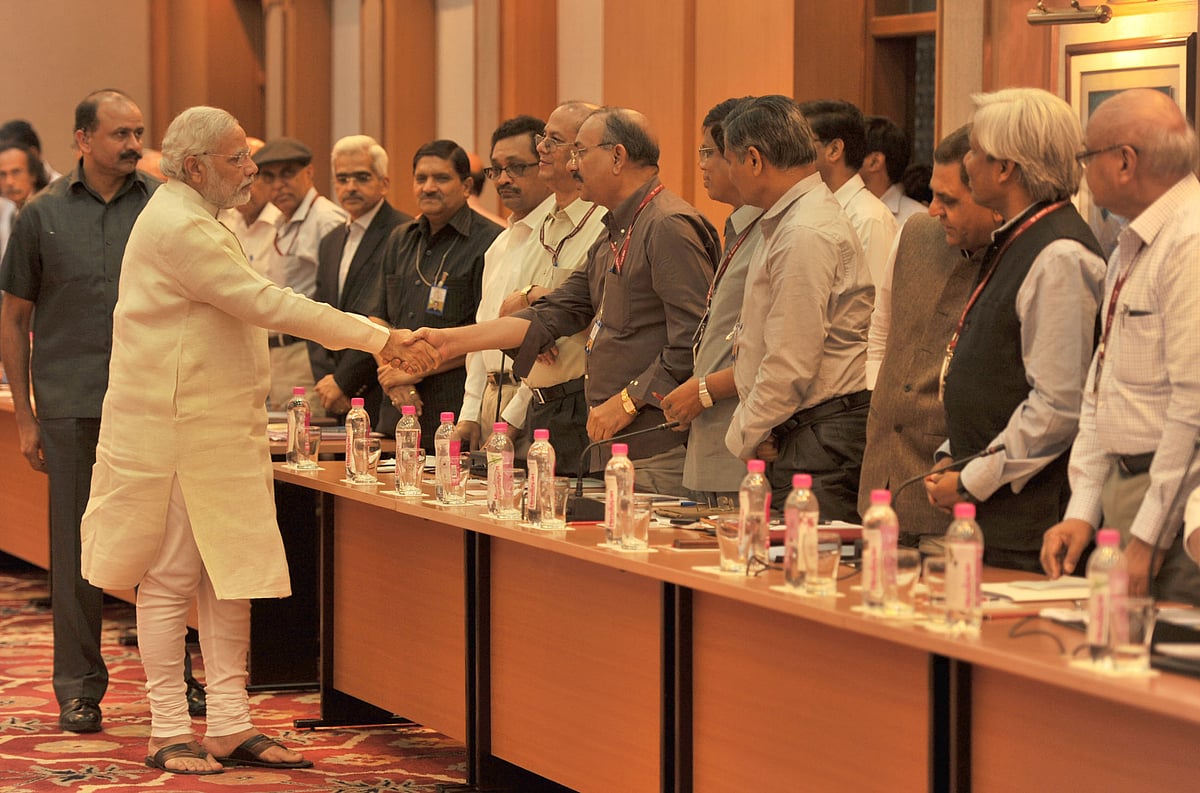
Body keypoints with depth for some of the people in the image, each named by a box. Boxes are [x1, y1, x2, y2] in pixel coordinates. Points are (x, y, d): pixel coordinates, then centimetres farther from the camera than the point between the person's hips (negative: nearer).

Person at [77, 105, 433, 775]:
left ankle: (231, 727, 12)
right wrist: (379, 338, -19)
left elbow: (252, 308, 20)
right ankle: (170, 735, 5)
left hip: (219, 431, 10)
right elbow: (267, 304, -21)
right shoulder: (178, 228, -17)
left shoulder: (195, 220, 17)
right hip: (175, 435, -10)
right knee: (171, 581, -2)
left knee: (230, 576, 8)